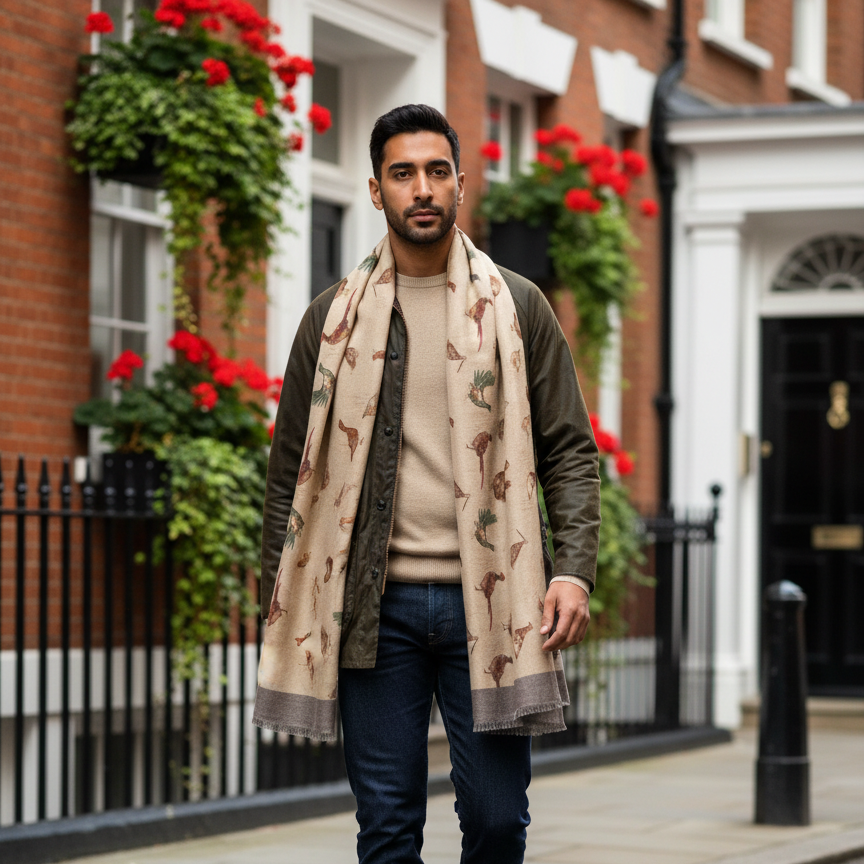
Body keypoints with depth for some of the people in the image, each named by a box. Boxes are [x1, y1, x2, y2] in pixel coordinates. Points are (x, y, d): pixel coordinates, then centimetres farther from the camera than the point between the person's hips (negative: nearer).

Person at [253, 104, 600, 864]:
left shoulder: (517, 308, 7)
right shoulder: (333, 319, 9)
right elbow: (293, 471, 11)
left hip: (486, 602, 0)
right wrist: (281, 606, 5)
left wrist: (574, 570, -9)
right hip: (376, 606, 0)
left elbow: (570, 451, 5)